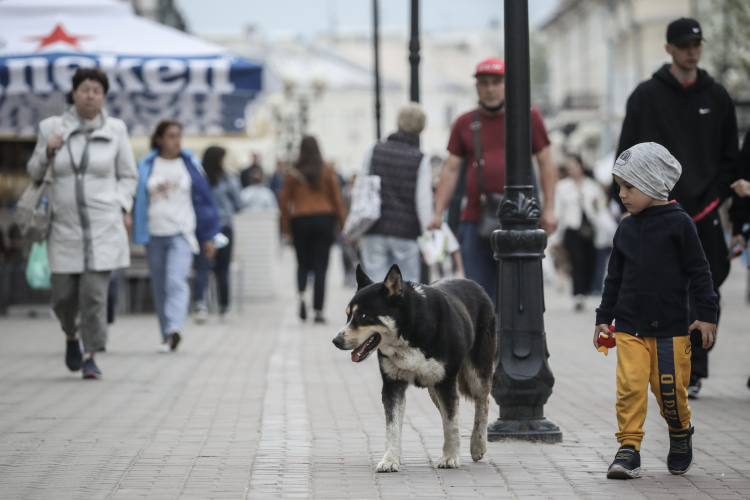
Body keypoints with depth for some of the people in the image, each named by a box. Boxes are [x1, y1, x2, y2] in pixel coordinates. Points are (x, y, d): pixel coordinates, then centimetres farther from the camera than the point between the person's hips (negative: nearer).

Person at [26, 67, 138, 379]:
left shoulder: (115, 130, 1)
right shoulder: (51, 128, 2)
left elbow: (128, 176, 11)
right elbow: (34, 172, 12)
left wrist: (123, 207, -3)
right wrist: (47, 150, -8)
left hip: (103, 227, -1)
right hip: (65, 226, 1)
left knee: (95, 292, -10)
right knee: (63, 295, 4)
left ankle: (90, 357, -1)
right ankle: (71, 335, 35)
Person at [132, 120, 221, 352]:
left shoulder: (191, 164, 5)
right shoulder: (146, 166, 6)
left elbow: (204, 200, 8)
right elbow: (138, 198, 8)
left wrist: (208, 237, 6)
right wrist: (138, 233, -4)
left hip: (182, 233, -2)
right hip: (154, 235, 2)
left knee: (176, 280, -20)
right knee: (160, 287, 6)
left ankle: (174, 329, -31)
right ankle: (167, 336, 13)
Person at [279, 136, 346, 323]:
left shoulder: (293, 175, 0)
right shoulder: (328, 173, 1)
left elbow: (284, 202, 2)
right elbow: (338, 200, 0)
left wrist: (286, 229, 9)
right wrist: (343, 224, 7)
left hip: (300, 221, 0)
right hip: (324, 219, 0)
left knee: (303, 263, 15)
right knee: (320, 267, 0)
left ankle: (301, 294, -13)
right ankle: (318, 311, -5)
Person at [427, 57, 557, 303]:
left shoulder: (529, 116, 6)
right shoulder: (464, 124, 11)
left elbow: (545, 163, 8)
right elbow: (451, 170, 11)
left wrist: (549, 209, 1)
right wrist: (438, 213, 3)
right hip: (475, 221, 2)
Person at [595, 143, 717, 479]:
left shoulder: (678, 223, -6)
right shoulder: (626, 228, 8)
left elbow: (698, 271, -3)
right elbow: (615, 277, 16)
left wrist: (706, 315, -5)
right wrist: (605, 317, 15)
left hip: (670, 326, -3)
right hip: (629, 326, 3)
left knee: (669, 388, 2)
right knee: (629, 386, -8)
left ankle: (680, 434, 28)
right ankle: (628, 448, -3)